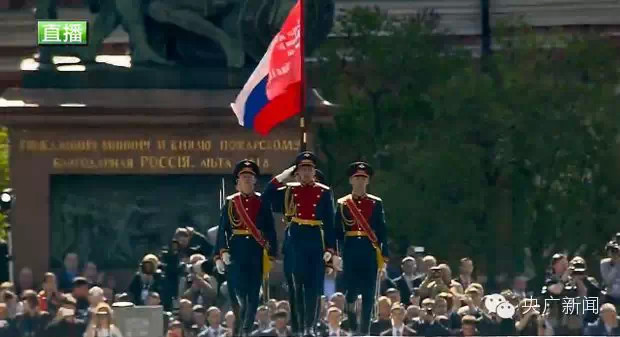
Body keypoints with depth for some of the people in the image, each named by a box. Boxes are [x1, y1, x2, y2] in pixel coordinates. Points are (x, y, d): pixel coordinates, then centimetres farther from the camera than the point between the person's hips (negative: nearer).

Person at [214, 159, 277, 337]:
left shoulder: (262, 202, 6)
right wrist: (222, 253, -6)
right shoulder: (230, 202, 7)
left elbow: (270, 230, 5)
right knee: (237, 292, -5)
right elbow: (222, 229, 4)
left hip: (256, 252, 1)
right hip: (236, 251, 0)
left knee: (253, 293, 2)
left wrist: (271, 254, -1)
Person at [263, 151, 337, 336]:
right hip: (296, 240, 1)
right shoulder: (289, 190, 8)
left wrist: (330, 250, -3)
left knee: (314, 285, -2)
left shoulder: (324, 192, 5)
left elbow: (330, 223, 3)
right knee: (297, 285, 3)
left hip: (316, 240, -1)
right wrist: (282, 176, -3)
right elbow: (267, 197, -3)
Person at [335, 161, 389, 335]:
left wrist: (384, 255, 1)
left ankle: (365, 329, 4)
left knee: (369, 291, 0)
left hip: (370, 250, 1)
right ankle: (351, 328, 11)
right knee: (351, 288, -3)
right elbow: (337, 231, 5)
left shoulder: (376, 203, 7)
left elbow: (382, 230, 6)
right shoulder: (342, 203, 6)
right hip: (350, 250, -1)